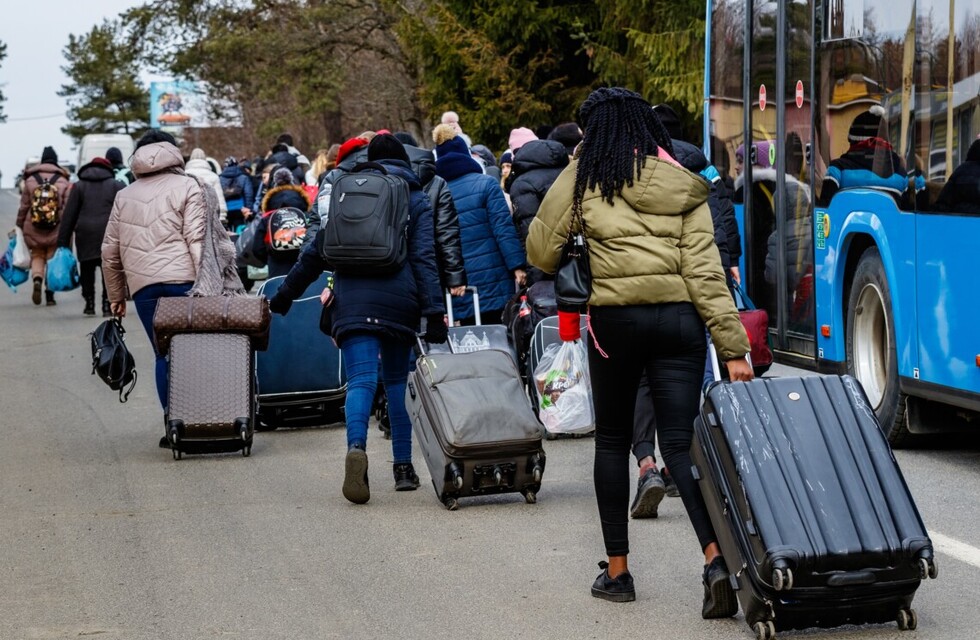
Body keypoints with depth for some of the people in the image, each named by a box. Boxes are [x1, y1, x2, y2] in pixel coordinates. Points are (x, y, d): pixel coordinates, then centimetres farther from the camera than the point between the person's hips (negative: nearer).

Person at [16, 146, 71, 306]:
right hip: (56, 230, 0)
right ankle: (50, 294, 9)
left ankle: (37, 280, -14)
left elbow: (23, 206, 2)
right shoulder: (63, 182, -4)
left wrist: (20, 225, 13)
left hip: (33, 229, 0)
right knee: (52, 259, 11)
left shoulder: (30, 180, -2)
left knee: (37, 256, 14)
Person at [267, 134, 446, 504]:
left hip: (352, 301, 0)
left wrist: (286, 294, 23)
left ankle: (357, 448, -36)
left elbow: (316, 251, 15)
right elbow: (425, 259, -1)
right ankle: (403, 467, 12)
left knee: (361, 380, -9)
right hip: (399, 302, 0)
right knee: (398, 380, 14)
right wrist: (434, 312, -7)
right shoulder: (417, 201, 9)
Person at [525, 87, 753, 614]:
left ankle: (617, 570, 18)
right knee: (680, 443, 1)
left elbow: (541, 250, 5)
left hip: (615, 319, -2)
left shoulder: (584, 177, 1)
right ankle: (716, 558, -19)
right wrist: (733, 348, -2)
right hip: (679, 319, 2)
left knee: (612, 441, 14)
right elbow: (705, 271, 0)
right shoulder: (682, 186, 7)